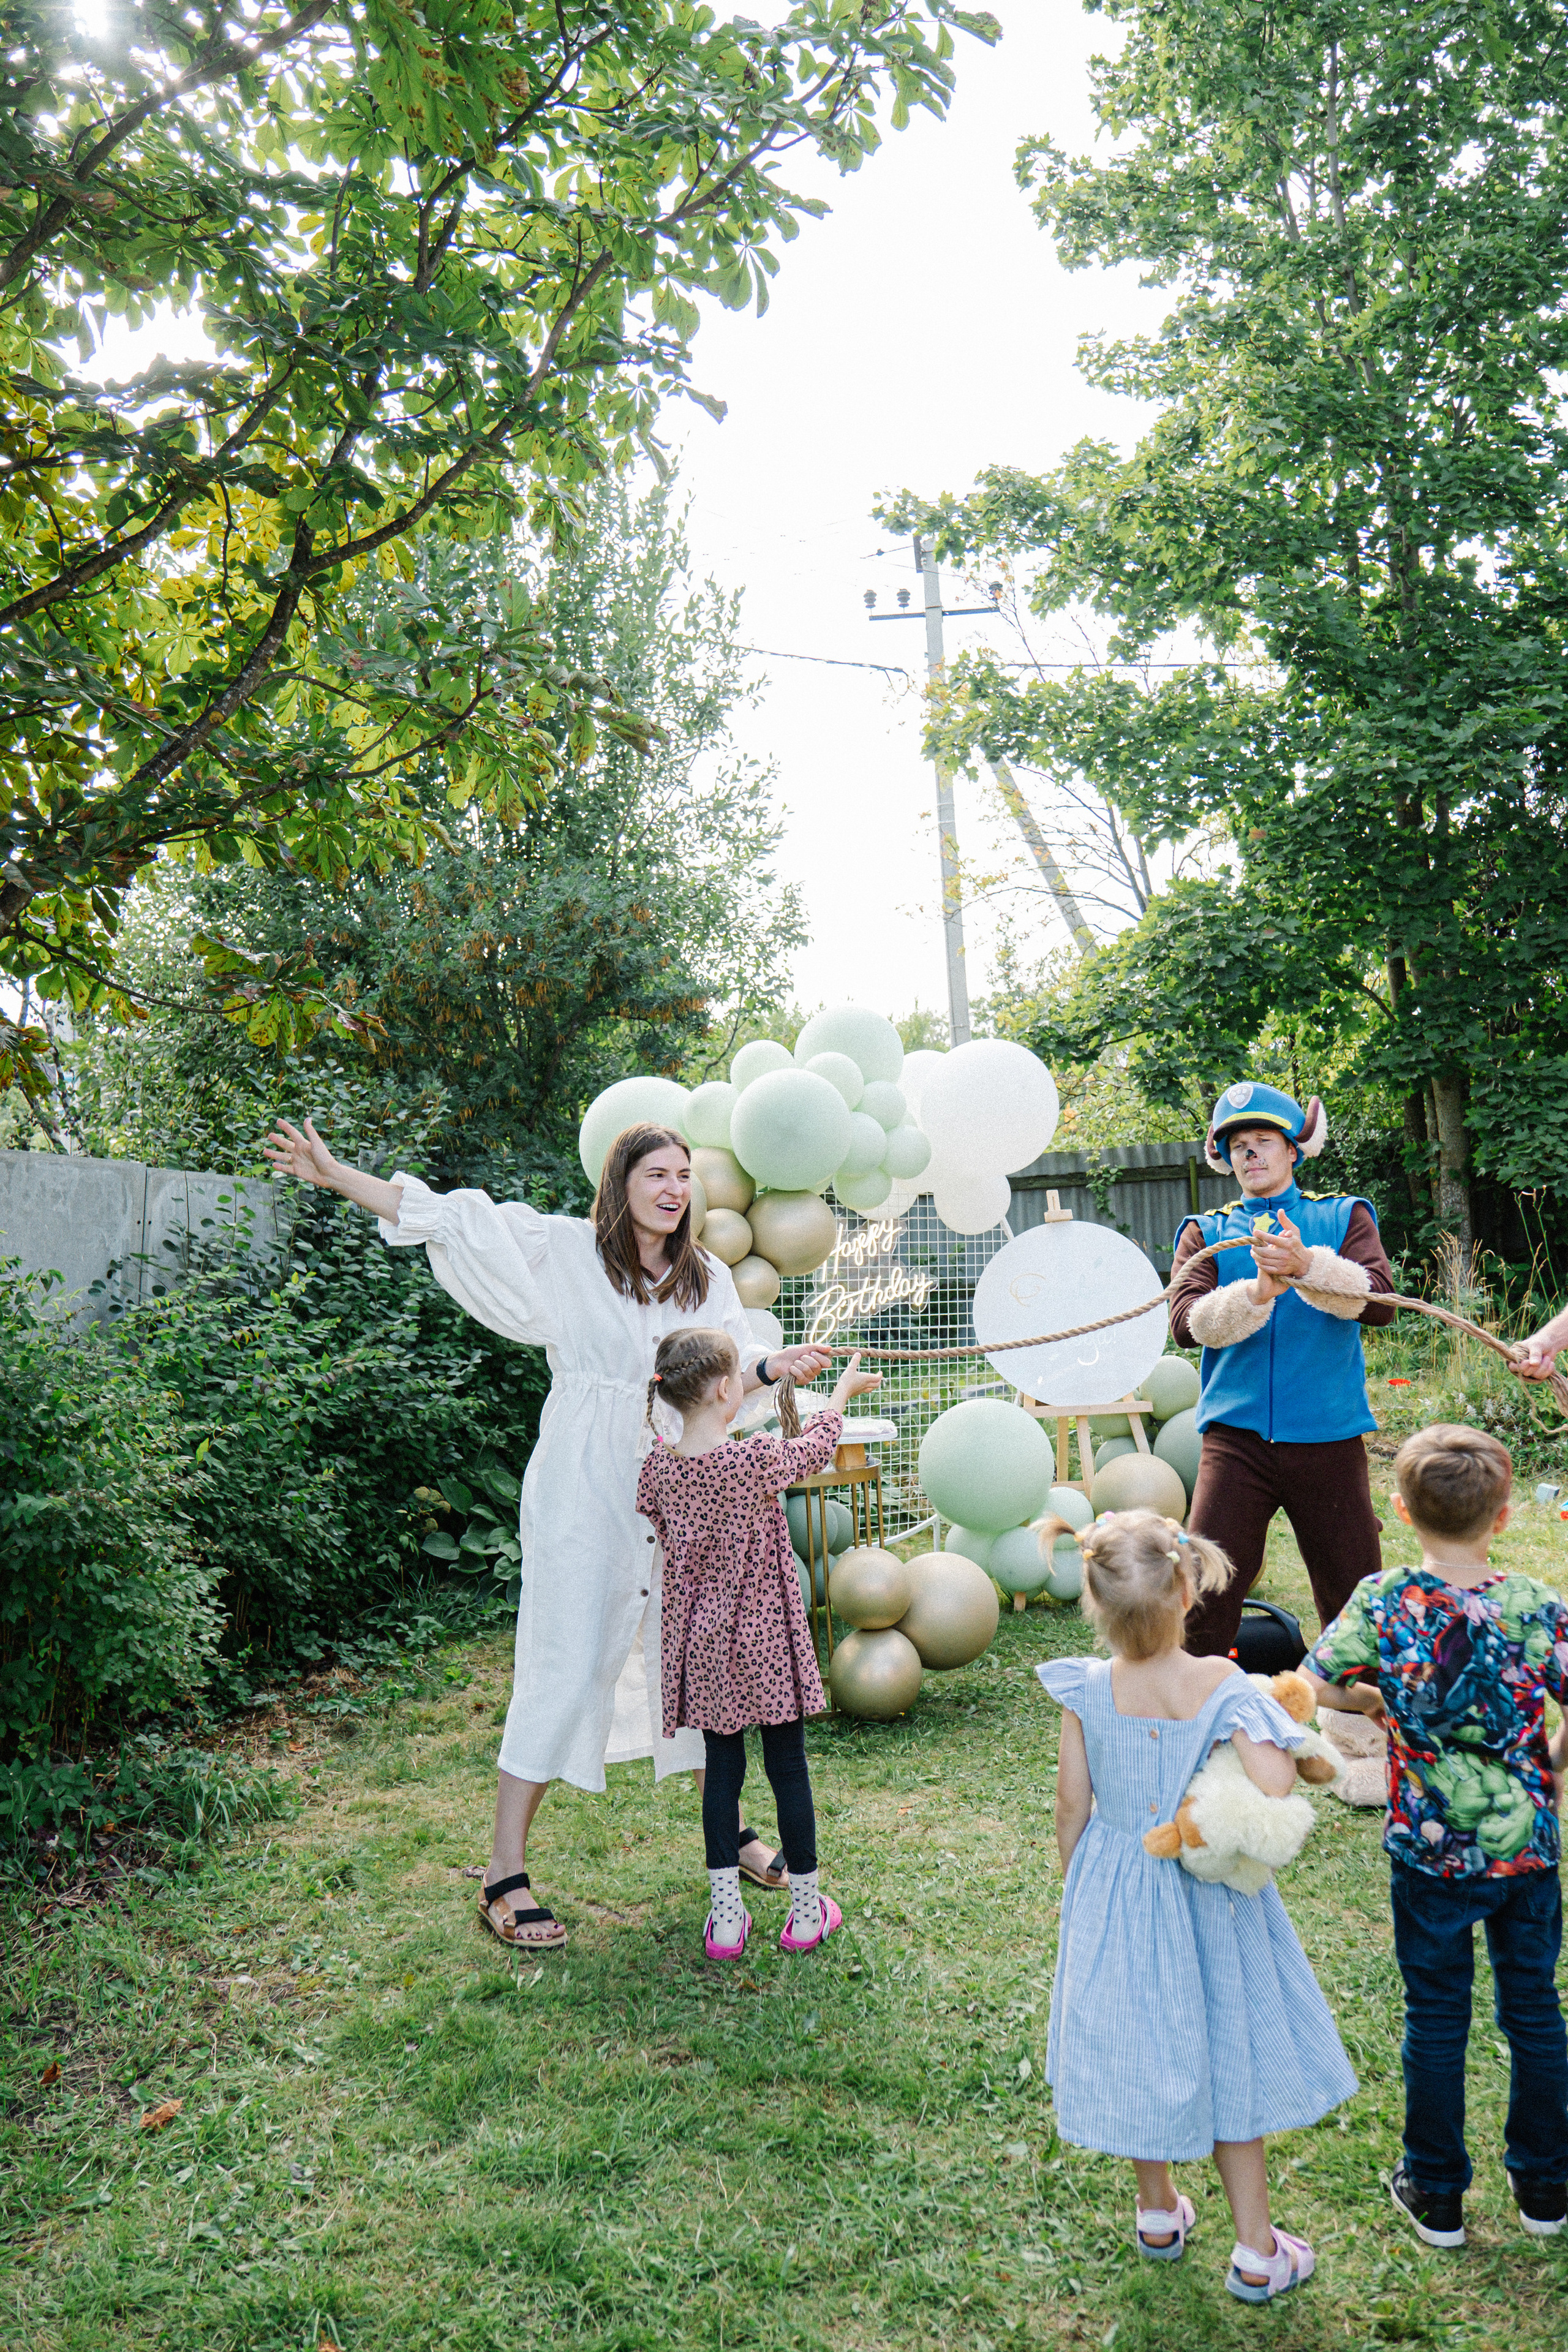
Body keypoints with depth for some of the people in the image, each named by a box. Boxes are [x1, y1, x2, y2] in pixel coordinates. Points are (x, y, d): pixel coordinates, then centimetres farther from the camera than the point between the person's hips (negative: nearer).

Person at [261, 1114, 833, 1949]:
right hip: (585, 1487, -5)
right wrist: (334, 1176, -8)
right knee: (568, 1662, -5)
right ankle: (504, 1873, 5)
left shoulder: (707, 1278, 10)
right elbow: (450, 1219, -5)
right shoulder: (564, 1249, -4)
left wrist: (775, 1368, -13)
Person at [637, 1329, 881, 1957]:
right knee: (788, 1768, 10)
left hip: (701, 1646, 4)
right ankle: (806, 1911, 23)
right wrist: (843, 1388, 17)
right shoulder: (757, 1460, -21)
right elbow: (815, 1446, -2)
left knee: (722, 1769, 15)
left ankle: (725, 1917, 19)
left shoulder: (657, 1468, -6)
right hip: (765, 1641, -4)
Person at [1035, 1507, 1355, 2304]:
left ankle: (1158, 2214, 41)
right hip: (1206, 1898, -2)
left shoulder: (1087, 1691, -17)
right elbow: (1274, 1788, -34)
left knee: (1140, 2051, 21)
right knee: (1224, 2055, 16)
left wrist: (1077, 1883, 8)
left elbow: (1072, 1804, -8)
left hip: (1115, 1894, 2)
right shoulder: (1222, 1687, -24)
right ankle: (1255, 2254, 29)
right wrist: (1268, 1733, -13)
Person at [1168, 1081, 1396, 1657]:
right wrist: (1259, 1292, -22)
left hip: (1328, 1437, 0)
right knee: (1204, 1594, -7)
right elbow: (1186, 1323, -6)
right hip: (1236, 1437, 0)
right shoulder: (1206, 1233, 11)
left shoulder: (1343, 1217, 10)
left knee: (1355, 1598, 8)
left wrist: (1306, 1266, -24)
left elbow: (1379, 1301, -8)